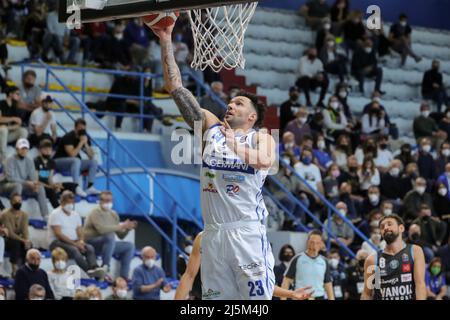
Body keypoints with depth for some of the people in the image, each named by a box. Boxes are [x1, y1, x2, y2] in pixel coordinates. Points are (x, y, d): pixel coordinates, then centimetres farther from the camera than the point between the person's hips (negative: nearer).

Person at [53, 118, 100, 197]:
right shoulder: (69, 137, -19)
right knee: (76, 160, -37)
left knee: (94, 162, -9)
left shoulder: (84, 137, 2)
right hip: (59, 162, -7)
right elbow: (72, 154, -31)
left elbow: (92, 156, -2)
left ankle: (90, 187, -18)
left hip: (74, 162, 7)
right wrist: (81, 142, -26)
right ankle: (77, 187, -42)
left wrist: (85, 144, -16)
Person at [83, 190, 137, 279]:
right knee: (110, 237, -35)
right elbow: (101, 229, -27)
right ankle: (105, 267, -35)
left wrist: (127, 229, -7)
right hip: (91, 244, -8)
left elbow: (120, 235, 15)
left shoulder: (113, 214, 14)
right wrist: (120, 226, -23)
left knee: (129, 246, -1)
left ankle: (124, 275, -9)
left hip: (108, 244, 9)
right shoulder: (96, 212, -10)